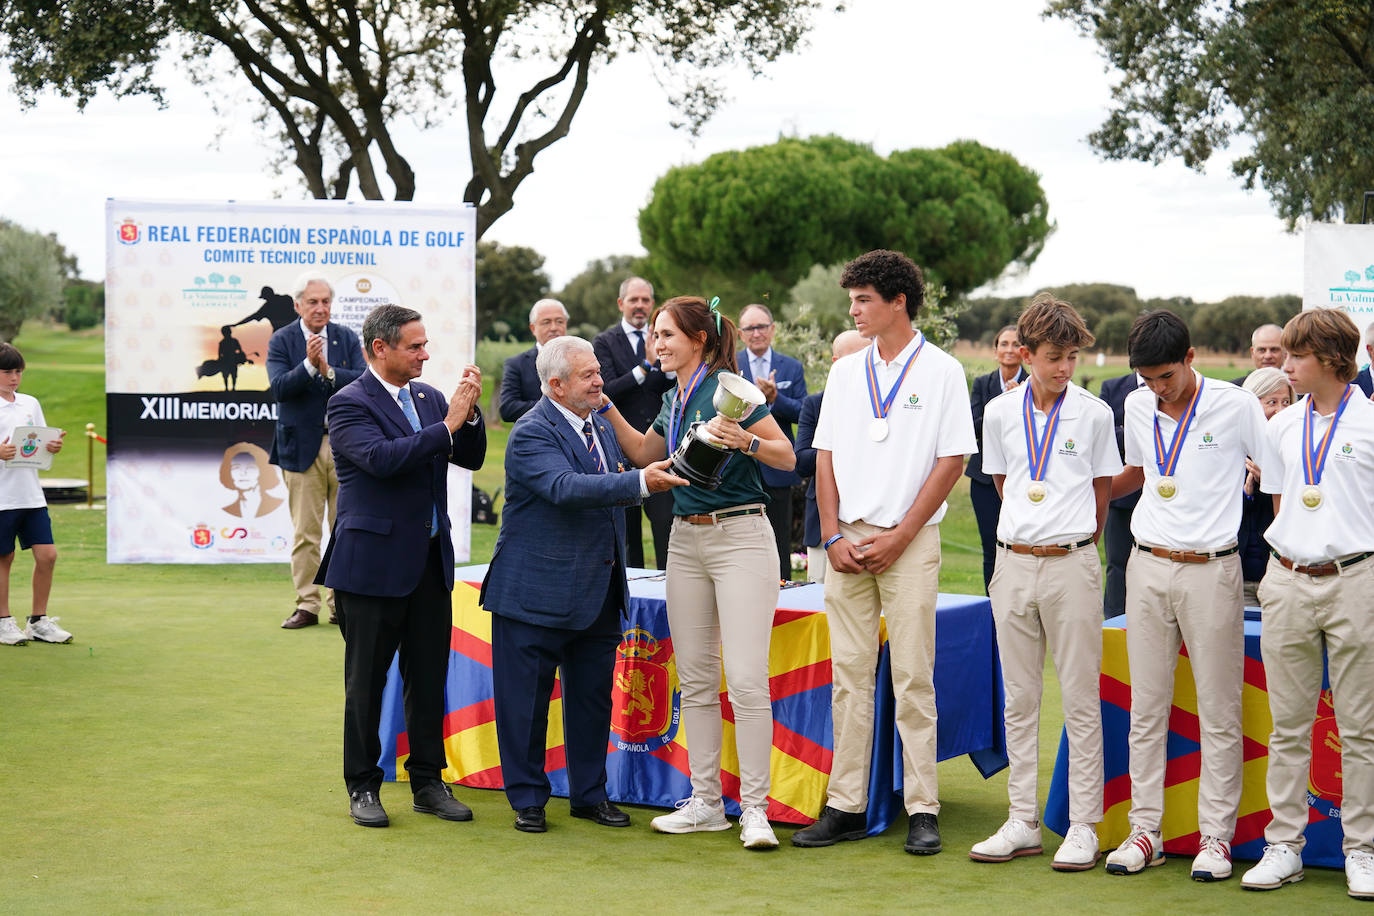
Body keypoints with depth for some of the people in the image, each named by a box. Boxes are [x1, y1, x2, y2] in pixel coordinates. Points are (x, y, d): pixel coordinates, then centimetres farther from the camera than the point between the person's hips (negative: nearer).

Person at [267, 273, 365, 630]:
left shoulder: (347, 338, 7)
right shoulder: (281, 341, 1)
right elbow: (279, 388, -12)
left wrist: (329, 371, -19)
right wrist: (309, 364, -25)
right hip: (302, 447, -2)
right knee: (305, 533, 0)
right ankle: (307, 605, 6)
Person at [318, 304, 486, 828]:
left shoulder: (428, 397, 11)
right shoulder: (348, 404, -9)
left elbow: (471, 459, 10)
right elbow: (381, 457, -25)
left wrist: (470, 413, -7)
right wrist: (447, 426, -23)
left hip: (430, 561, 6)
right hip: (374, 563, -6)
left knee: (429, 676, 9)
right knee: (366, 680, 4)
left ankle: (428, 781, 19)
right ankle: (362, 786, 14)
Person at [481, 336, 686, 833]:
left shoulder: (600, 424, 11)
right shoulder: (531, 434, -15)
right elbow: (566, 488, -32)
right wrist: (639, 482, -40)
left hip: (599, 594, 7)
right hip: (538, 593, -7)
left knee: (593, 696, 12)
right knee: (526, 699, 2)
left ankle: (590, 793, 24)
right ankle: (527, 798, 15)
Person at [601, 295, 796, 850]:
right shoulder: (674, 399, 13)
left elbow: (788, 456, -11)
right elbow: (644, 455, 30)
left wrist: (745, 441, -28)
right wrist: (607, 407, 22)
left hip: (740, 536, -8)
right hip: (686, 540, 8)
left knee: (746, 680, -11)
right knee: (695, 679, 9)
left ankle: (754, 807, -4)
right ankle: (706, 802, 16)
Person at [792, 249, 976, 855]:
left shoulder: (941, 371, -2)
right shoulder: (846, 373, 12)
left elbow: (951, 461, -5)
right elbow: (826, 456, 11)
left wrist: (899, 537, -11)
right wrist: (832, 536, -1)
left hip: (910, 541, -4)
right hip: (847, 540, 4)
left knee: (913, 679, -3)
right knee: (849, 675, 6)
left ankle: (922, 811, 2)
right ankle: (846, 807, 10)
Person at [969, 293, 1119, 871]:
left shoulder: (1094, 413, -1)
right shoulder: (1000, 413, 5)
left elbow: (1102, 490, 8)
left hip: (1071, 563, -3)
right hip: (1014, 563, 3)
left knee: (1080, 699, -1)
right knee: (1019, 698, 8)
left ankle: (1083, 826, 5)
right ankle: (1022, 822, 15)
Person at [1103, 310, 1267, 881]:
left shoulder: (1236, 406, -5)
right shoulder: (1138, 407, 8)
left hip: (1211, 570, -4)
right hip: (1148, 567, 4)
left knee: (1218, 711, 0)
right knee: (1146, 707, 5)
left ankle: (1215, 836, 7)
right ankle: (1145, 831, 12)